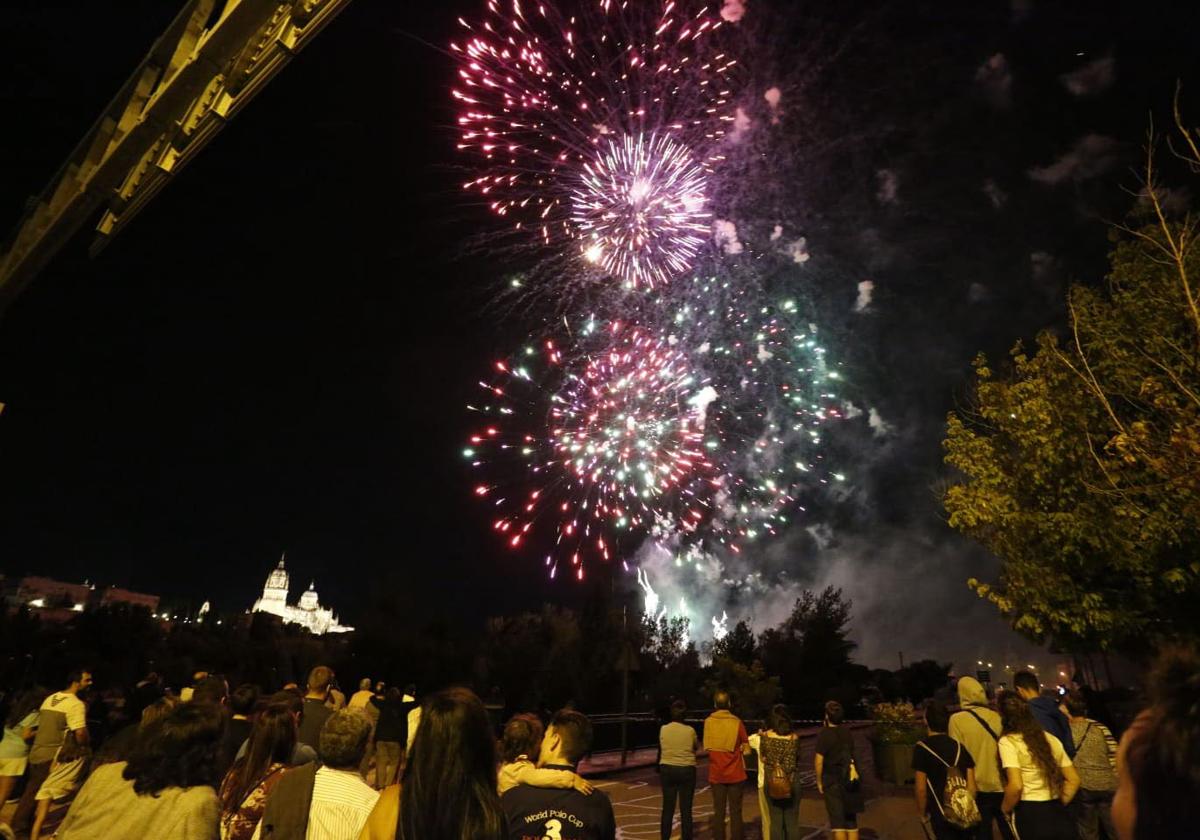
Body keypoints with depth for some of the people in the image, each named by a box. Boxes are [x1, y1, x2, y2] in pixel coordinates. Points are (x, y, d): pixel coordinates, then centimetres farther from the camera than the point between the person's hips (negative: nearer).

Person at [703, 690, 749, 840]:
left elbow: (707, 748, 3)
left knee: (718, 812, 10)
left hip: (716, 774, 1)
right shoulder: (737, 722, -10)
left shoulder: (708, 722, -5)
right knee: (735, 812, 8)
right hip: (735, 774, -1)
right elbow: (746, 750, -5)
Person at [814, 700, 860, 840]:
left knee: (837, 821, 2)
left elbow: (819, 762, -14)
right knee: (851, 819, 15)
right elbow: (851, 756, 6)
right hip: (850, 781, 5)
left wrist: (819, 781, -3)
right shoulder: (848, 733, 2)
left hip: (832, 781, -5)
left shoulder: (824, 735, -14)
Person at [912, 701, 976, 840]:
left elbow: (921, 788, -14)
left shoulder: (922, 748, -13)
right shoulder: (960, 747, 1)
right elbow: (972, 787, 4)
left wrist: (922, 814, 1)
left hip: (940, 817, -5)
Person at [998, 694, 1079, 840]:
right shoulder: (1050, 739, 8)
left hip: (1030, 815, -6)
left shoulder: (1008, 741, -11)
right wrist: (1059, 805, 20)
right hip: (1058, 814, 6)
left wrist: (1004, 810, -4)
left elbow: (1016, 786, -19)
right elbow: (1074, 780, 12)